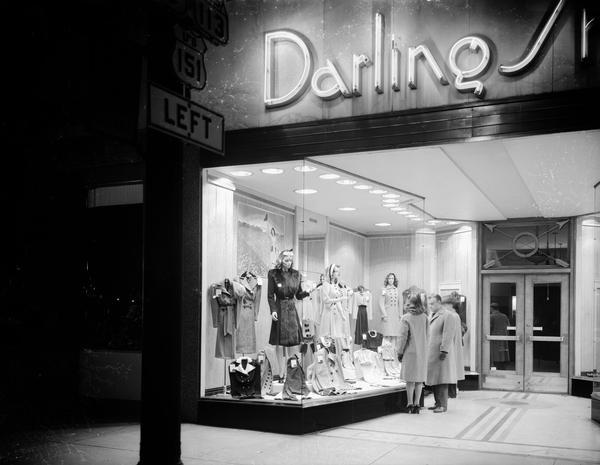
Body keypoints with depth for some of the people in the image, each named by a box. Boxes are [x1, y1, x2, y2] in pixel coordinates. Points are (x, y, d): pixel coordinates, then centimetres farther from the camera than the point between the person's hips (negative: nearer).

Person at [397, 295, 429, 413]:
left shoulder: (405, 318, -8)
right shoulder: (424, 317, 4)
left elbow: (403, 337, -9)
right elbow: (427, 335, 8)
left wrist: (400, 352, -1)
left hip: (410, 351, -3)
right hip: (422, 352, 4)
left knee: (410, 379, 3)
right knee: (420, 379, 7)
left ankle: (410, 404, 3)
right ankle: (416, 404, 9)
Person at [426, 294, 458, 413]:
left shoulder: (447, 316, -10)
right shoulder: (432, 316, 18)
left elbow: (448, 335, -16)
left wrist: (444, 351, -20)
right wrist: (426, 351, 19)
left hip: (441, 354, -9)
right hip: (431, 353, 9)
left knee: (441, 380, -6)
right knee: (434, 379, 11)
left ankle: (443, 405, -1)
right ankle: (438, 403, 19)